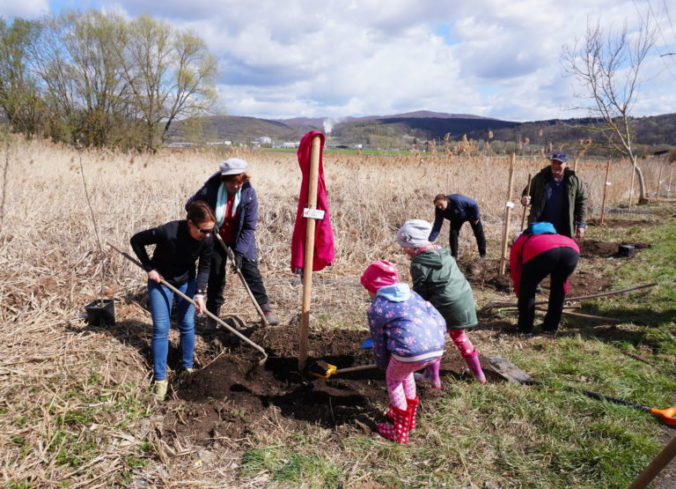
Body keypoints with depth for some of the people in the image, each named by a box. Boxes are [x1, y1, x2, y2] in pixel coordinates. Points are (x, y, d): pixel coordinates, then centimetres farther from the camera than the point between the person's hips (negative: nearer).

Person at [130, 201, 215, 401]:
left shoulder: (207, 240, -23)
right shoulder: (168, 232, -35)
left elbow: (204, 268, -10)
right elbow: (136, 240, -19)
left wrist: (199, 293, -23)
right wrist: (149, 268, -18)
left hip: (187, 281, 3)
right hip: (160, 279, -3)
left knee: (187, 325, 5)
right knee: (161, 328, -4)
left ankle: (188, 368, 22)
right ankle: (160, 378, 5)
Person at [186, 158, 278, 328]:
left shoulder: (249, 193, -20)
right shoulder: (209, 191, -23)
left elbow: (249, 227, -17)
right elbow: (190, 205, -3)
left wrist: (240, 251, -22)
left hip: (240, 240, 0)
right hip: (215, 240, 0)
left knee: (251, 272, -1)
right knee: (215, 277, 6)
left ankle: (266, 309, 9)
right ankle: (213, 314, 21)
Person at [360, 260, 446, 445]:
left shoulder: (376, 308, 10)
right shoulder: (411, 293, 24)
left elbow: (379, 343, 16)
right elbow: (439, 320, 19)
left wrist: (383, 365, 32)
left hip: (411, 351, -6)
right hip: (437, 347, 6)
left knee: (393, 379, 24)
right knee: (404, 372, 33)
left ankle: (400, 431, 30)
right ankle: (408, 417, 47)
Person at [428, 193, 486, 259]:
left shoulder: (457, 200, -44)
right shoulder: (439, 210, -28)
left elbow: (474, 204, -32)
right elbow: (437, 226, -27)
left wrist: (476, 217, -22)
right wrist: (430, 240, -35)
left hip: (470, 214, -3)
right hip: (457, 219, 3)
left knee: (478, 233, 5)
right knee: (453, 233, -13)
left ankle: (483, 253, 24)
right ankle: (454, 255, 0)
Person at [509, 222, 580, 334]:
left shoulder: (519, 242, 38)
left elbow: (516, 274, 38)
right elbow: (562, 280, 51)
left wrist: (520, 295, 53)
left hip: (542, 252, -4)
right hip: (571, 250, 4)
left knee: (527, 287, 21)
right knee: (558, 285, 31)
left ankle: (525, 328, 23)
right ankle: (551, 327, 35)